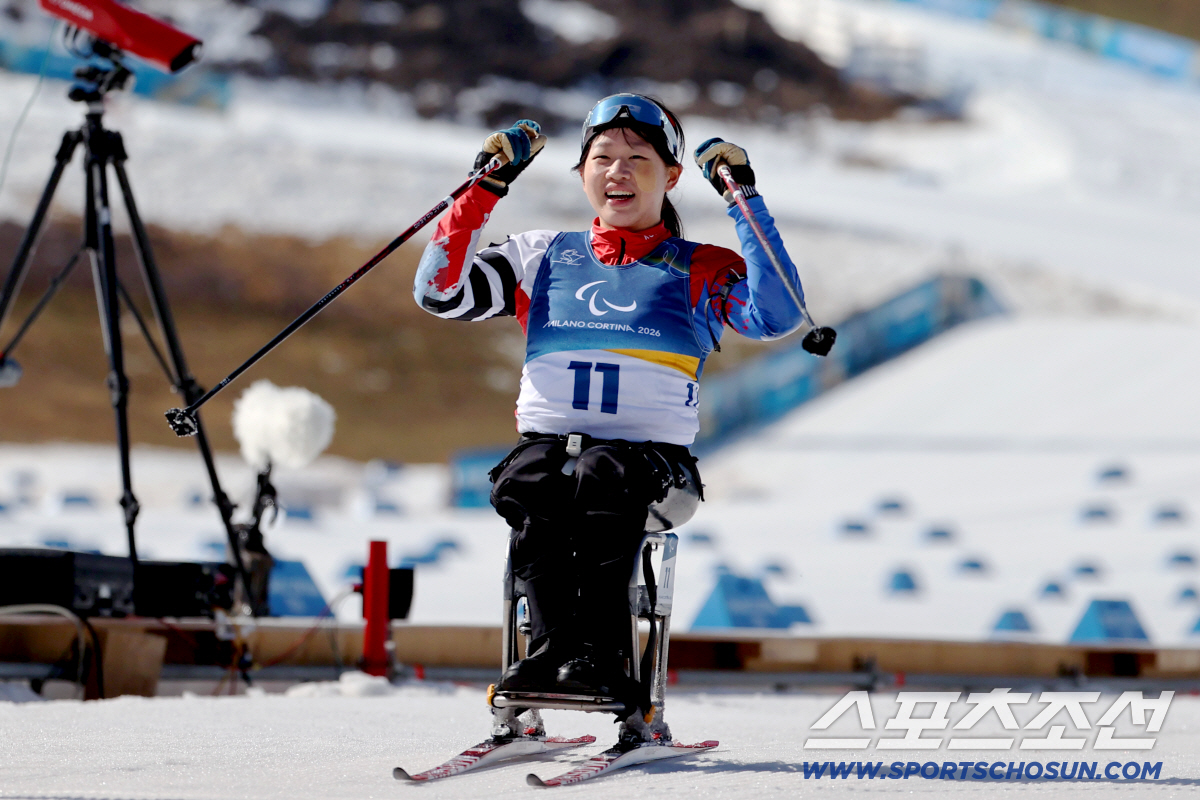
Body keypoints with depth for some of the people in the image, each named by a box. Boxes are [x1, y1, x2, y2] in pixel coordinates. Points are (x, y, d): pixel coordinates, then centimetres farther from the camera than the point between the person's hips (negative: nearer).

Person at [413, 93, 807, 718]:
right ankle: (552, 646, -37)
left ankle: (599, 655, -37)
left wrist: (744, 199, -5)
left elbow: (777, 317, -6)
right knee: (530, 481, -34)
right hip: (547, 441, 2)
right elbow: (441, 292, 9)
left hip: (653, 454, -2)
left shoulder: (701, 272, 14)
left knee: (603, 478, -36)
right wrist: (488, 186, 7)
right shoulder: (543, 257, 21)